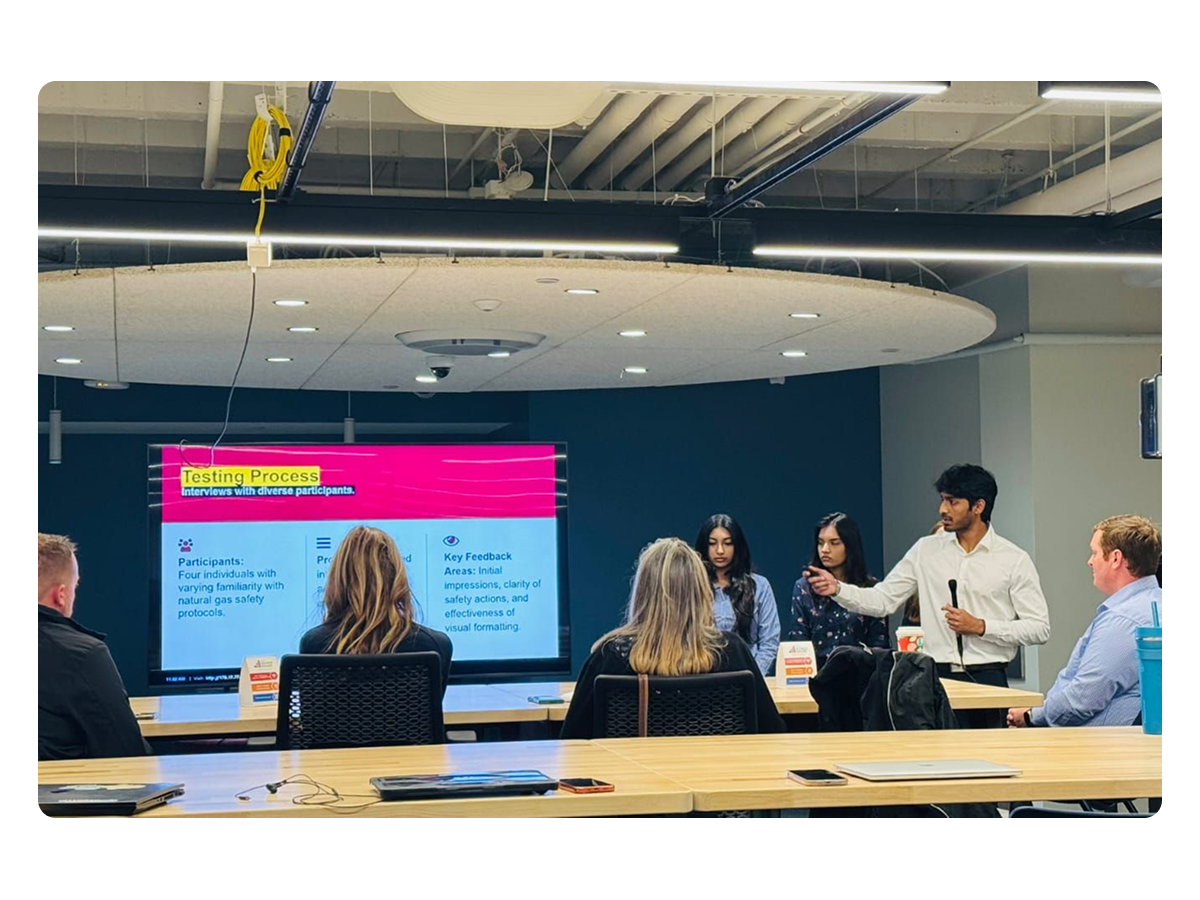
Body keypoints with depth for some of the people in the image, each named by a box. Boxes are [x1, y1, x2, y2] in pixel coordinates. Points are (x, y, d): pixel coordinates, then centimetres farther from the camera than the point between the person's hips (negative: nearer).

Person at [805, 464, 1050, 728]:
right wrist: (837, 589, -10)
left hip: (987, 678, -2)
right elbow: (882, 600, 7)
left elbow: (1040, 628, -3)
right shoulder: (926, 550, 8)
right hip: (936, 677, 2)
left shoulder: (1014, 560, 0)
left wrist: (980, 626, -11)